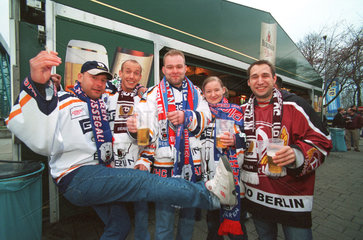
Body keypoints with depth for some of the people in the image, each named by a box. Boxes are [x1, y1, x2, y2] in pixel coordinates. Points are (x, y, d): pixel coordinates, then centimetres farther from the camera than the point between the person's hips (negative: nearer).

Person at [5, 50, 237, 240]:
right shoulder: (63, 101, -8)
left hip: (99, 175, 8)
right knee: (143, 182, -23)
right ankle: (211, 195, -21)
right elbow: (37, 139, -26)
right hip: (76, 177, -8)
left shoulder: (103, 105, 15)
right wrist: (37, 83, -40)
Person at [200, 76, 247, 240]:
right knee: (212, 219, 18)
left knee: (235, 225, 3)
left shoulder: (236, 111, 1)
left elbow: (248, 138, -3)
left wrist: (235, 140, -21)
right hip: (209, 176, 4)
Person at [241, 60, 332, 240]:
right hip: (255, 196, 4)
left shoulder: (294, 106, -9)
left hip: (292, 197, -4)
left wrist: (297, 154, -28)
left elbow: (322, 141, -10)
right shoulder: (243, 110, 4)